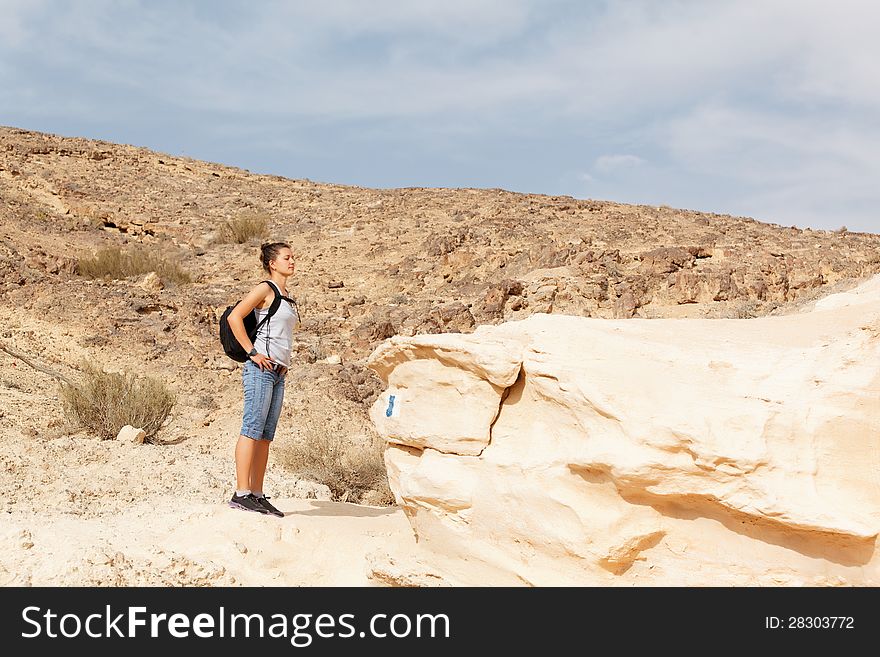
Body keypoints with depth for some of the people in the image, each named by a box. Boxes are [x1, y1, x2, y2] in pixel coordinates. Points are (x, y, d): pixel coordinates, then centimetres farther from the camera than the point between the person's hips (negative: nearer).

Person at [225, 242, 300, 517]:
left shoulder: (287, 296, 20)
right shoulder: (265, 289, -4)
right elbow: (234, 317, -13)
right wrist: (252, 353, -15)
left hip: (278, 373, 8)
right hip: (261, 368, -8)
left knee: (266, 436, 6)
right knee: (252, 430, -11)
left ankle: (257, 495, 8)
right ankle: (241, 493, -12)